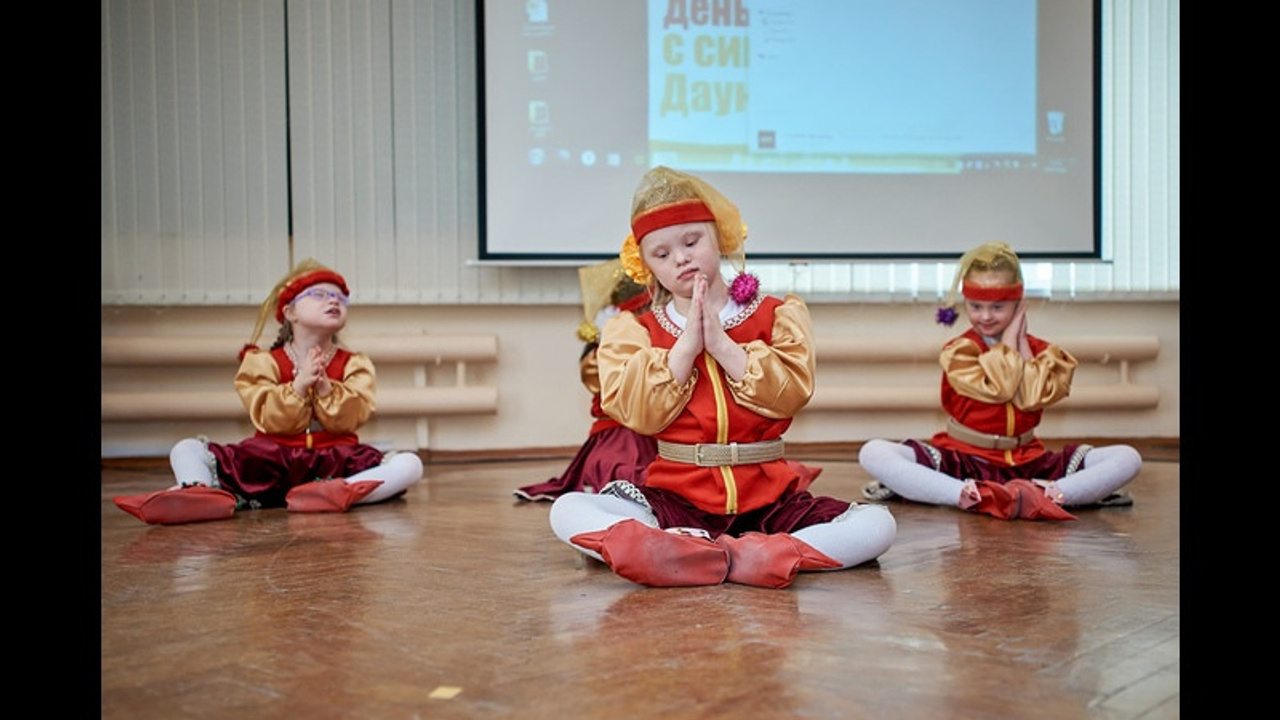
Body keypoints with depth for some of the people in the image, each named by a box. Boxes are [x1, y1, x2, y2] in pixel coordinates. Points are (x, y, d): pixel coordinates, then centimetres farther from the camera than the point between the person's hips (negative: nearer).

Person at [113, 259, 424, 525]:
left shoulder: (353, 364, 9)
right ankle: (201, 491, -50)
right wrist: (298, 385, -19)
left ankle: (340, 492, -51)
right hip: (274, 459, 0)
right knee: (186, 449, -15)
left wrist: (325, 387, -17)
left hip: (334, 460, 0)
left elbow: (350, 419, -5)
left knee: (410, 464, -25)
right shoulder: (265, 363, 6)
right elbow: (270, 421, -7)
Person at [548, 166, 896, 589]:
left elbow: (791, 393, -8)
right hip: (676, 501, 0)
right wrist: (686, 344, -11)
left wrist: (721, 343, -13)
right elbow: (637, 412, -6)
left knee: (877, 524, -22)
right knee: (567, 511, -25)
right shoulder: (636, 330, 9)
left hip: (766, 501, 1)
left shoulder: (776, 315, 8)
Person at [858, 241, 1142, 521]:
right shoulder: (957, 351, -1)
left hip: (1027, 462, 3)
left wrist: (1021, 342, -3)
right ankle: (970, 495, -42)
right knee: (873, 452, -28)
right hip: (962, 461, -2)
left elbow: (1033, 398, -11)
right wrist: (1009, 339, -4)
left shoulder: (1040, 350, 7)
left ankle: (1042, 494, -37)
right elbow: (997, 388, -16)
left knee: (1128, 458, -14)